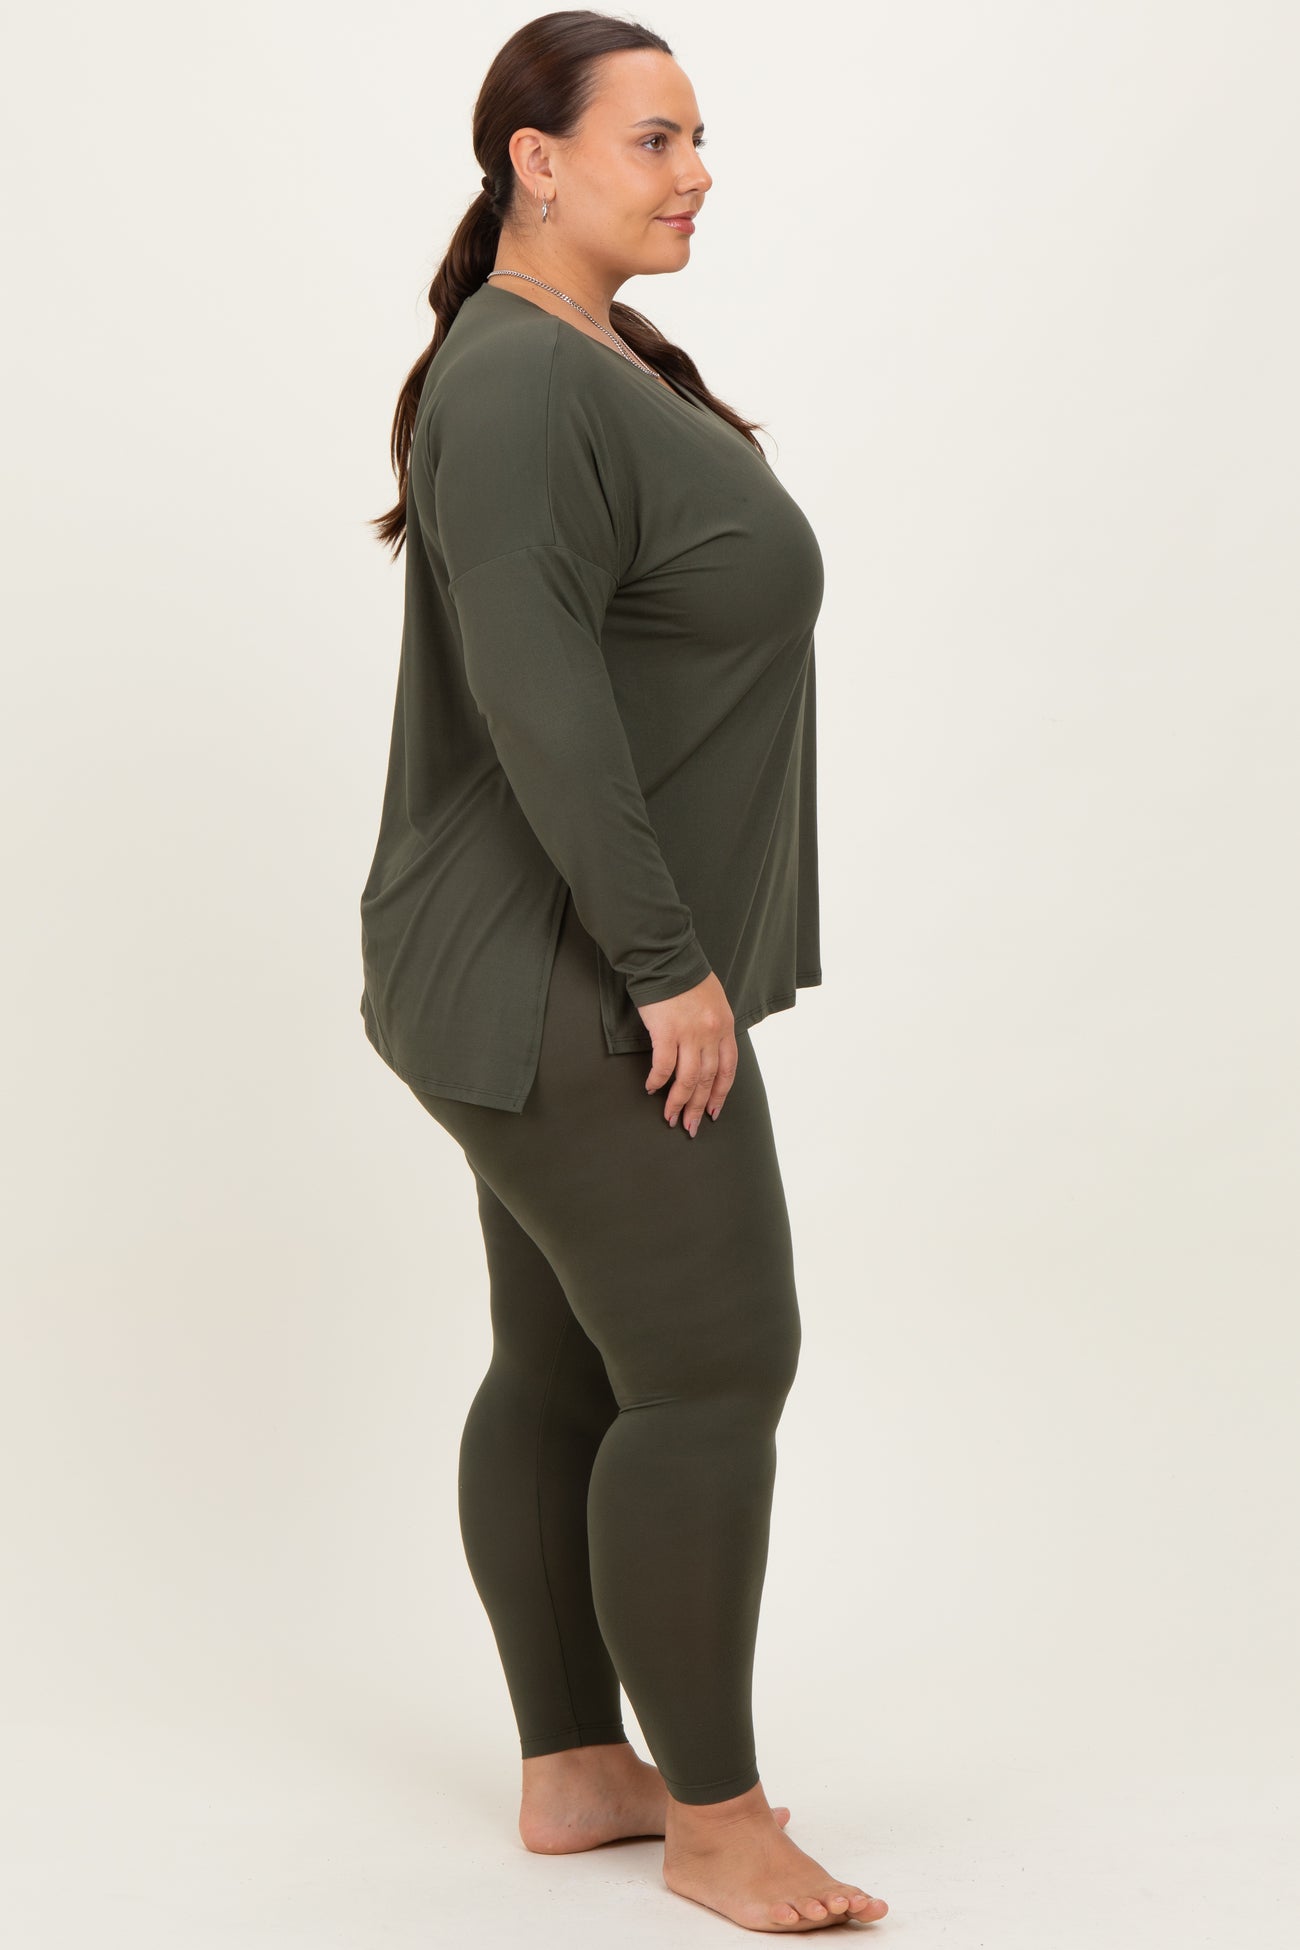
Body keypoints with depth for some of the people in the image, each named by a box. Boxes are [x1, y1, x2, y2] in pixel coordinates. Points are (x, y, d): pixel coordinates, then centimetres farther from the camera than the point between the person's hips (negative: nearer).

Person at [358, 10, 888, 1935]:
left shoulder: (588, 366, 14)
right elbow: (535, 696, -27)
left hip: (565, 978, 10)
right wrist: (668, 963, -24)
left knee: (560, 1371, 14)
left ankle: (574, 1771, 24)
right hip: (573, 992, -10)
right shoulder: (523, 388, -19)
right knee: (713, 1376, -4)